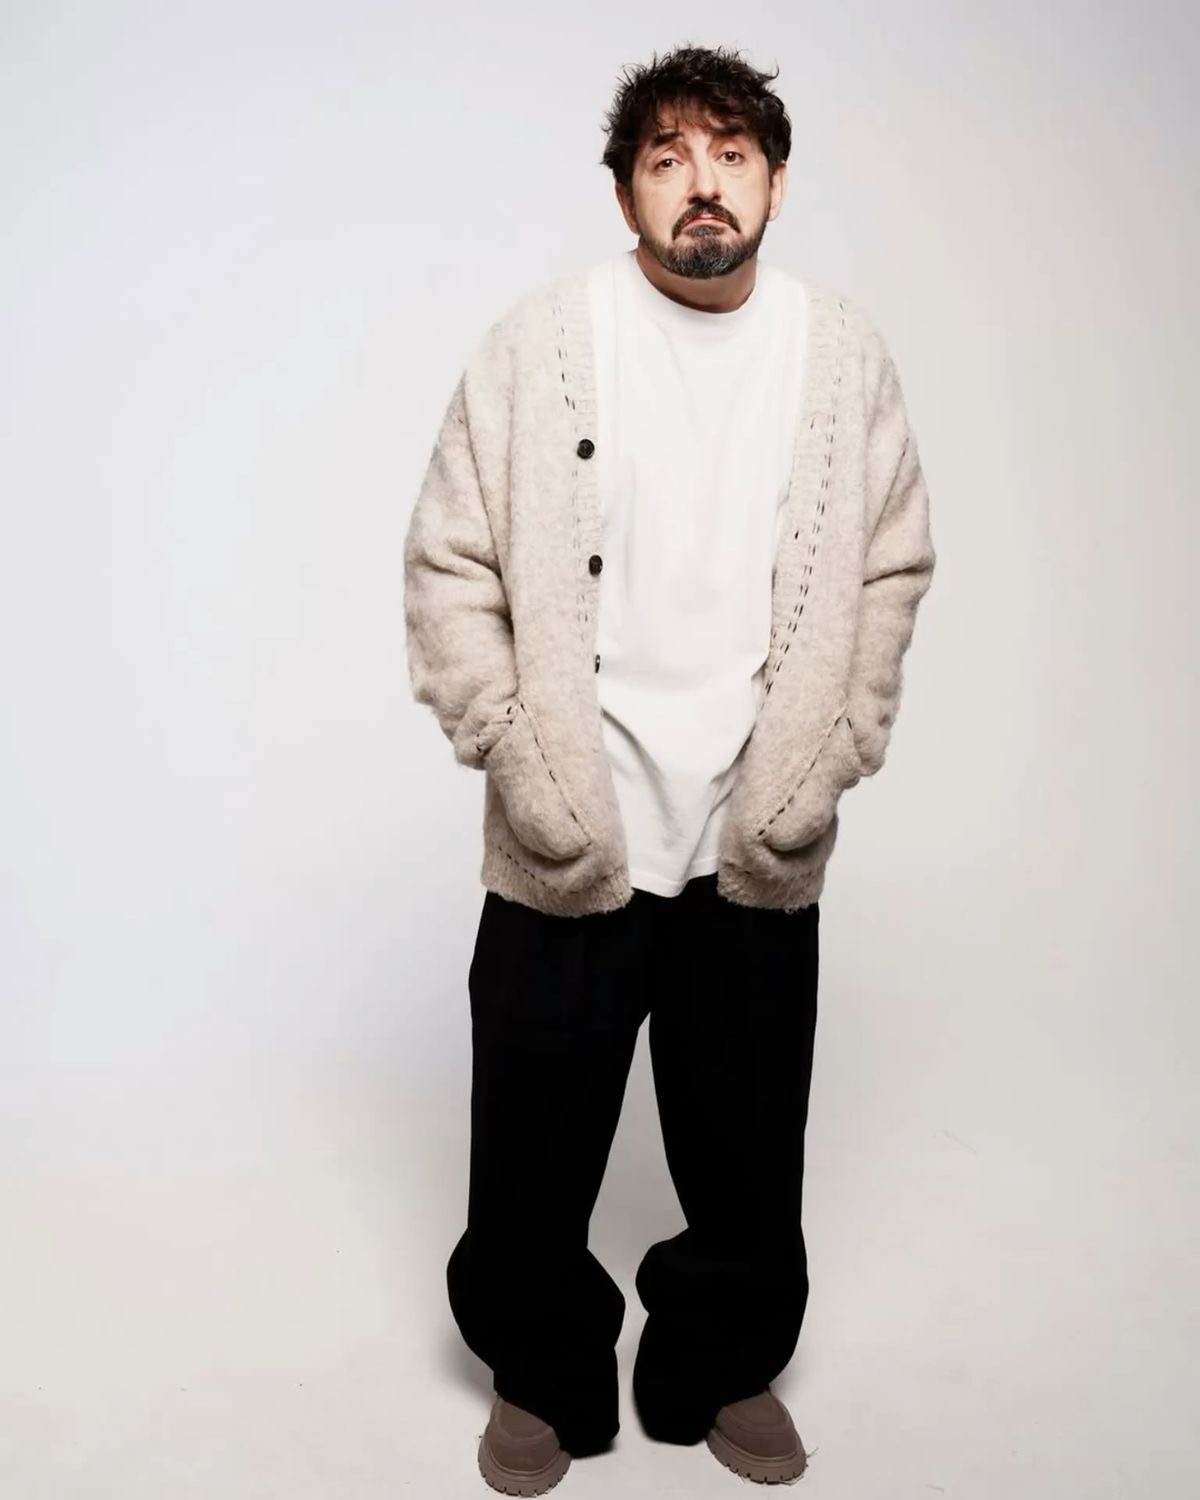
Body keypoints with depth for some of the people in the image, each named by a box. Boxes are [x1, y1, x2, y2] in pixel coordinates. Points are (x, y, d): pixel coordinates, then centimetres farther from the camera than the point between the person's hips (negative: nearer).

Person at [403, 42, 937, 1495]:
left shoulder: (846, 353, 3)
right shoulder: (534, 345, -4)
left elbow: (894, 569, 8)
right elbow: (446, 567, -2)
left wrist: (831, 756, 0)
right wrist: (510, 754, -8)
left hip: (760, 844, 2)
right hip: (567, 842, -1)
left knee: (749, 1151, 15)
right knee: (535, 1149, 10)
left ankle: (725, 1370, 40)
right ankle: (543, 1376, 37)